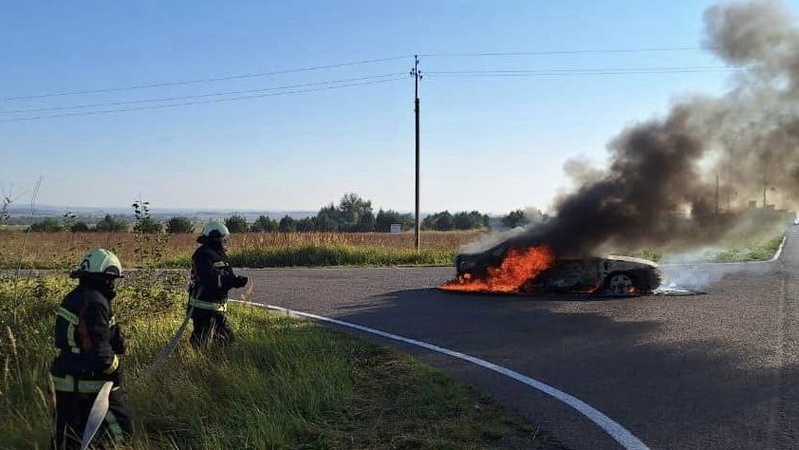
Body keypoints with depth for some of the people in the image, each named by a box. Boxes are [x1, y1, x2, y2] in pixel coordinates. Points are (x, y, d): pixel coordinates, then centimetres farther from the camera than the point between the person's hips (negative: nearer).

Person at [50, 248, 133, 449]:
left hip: (64, 381, 10)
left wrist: (115, 339, 4)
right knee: (121, 430, 3)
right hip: (91, 384, -9)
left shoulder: (72, 298, 10)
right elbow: (99, 347, -23)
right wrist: (113, 369, -7)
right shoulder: (96, 303, -20)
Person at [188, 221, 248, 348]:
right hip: (204, 308, -10)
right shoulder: (203, 255, -15)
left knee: (227, 338, 17)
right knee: (201, 344, -6)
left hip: (217, 308, 10)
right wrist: (234, 281, -28)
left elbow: (226, 277, 13)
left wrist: (236, 280, -10)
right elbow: (210, 280, -27)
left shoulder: (218, 254, 15)